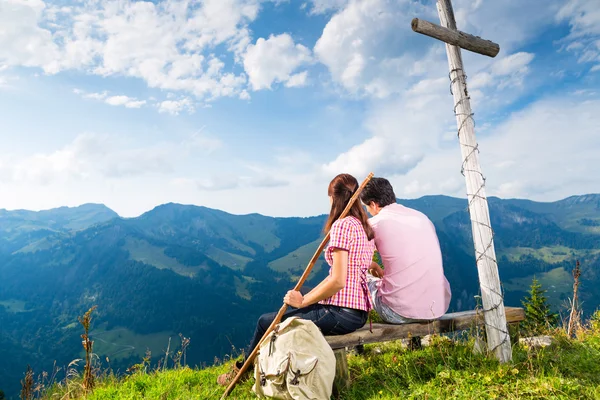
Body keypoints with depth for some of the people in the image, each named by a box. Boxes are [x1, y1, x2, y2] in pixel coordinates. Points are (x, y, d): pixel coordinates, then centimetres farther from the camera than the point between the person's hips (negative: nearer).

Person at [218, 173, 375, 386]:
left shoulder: (342, 225, -16)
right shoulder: (363, 226, 13)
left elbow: (337, 281, -23)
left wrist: (303, 301, -10)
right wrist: (306, 296, 11)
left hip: (342, 313, -10)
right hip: (357, 309, 10)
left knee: (266, 321, 2)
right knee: (285, 313, 21)